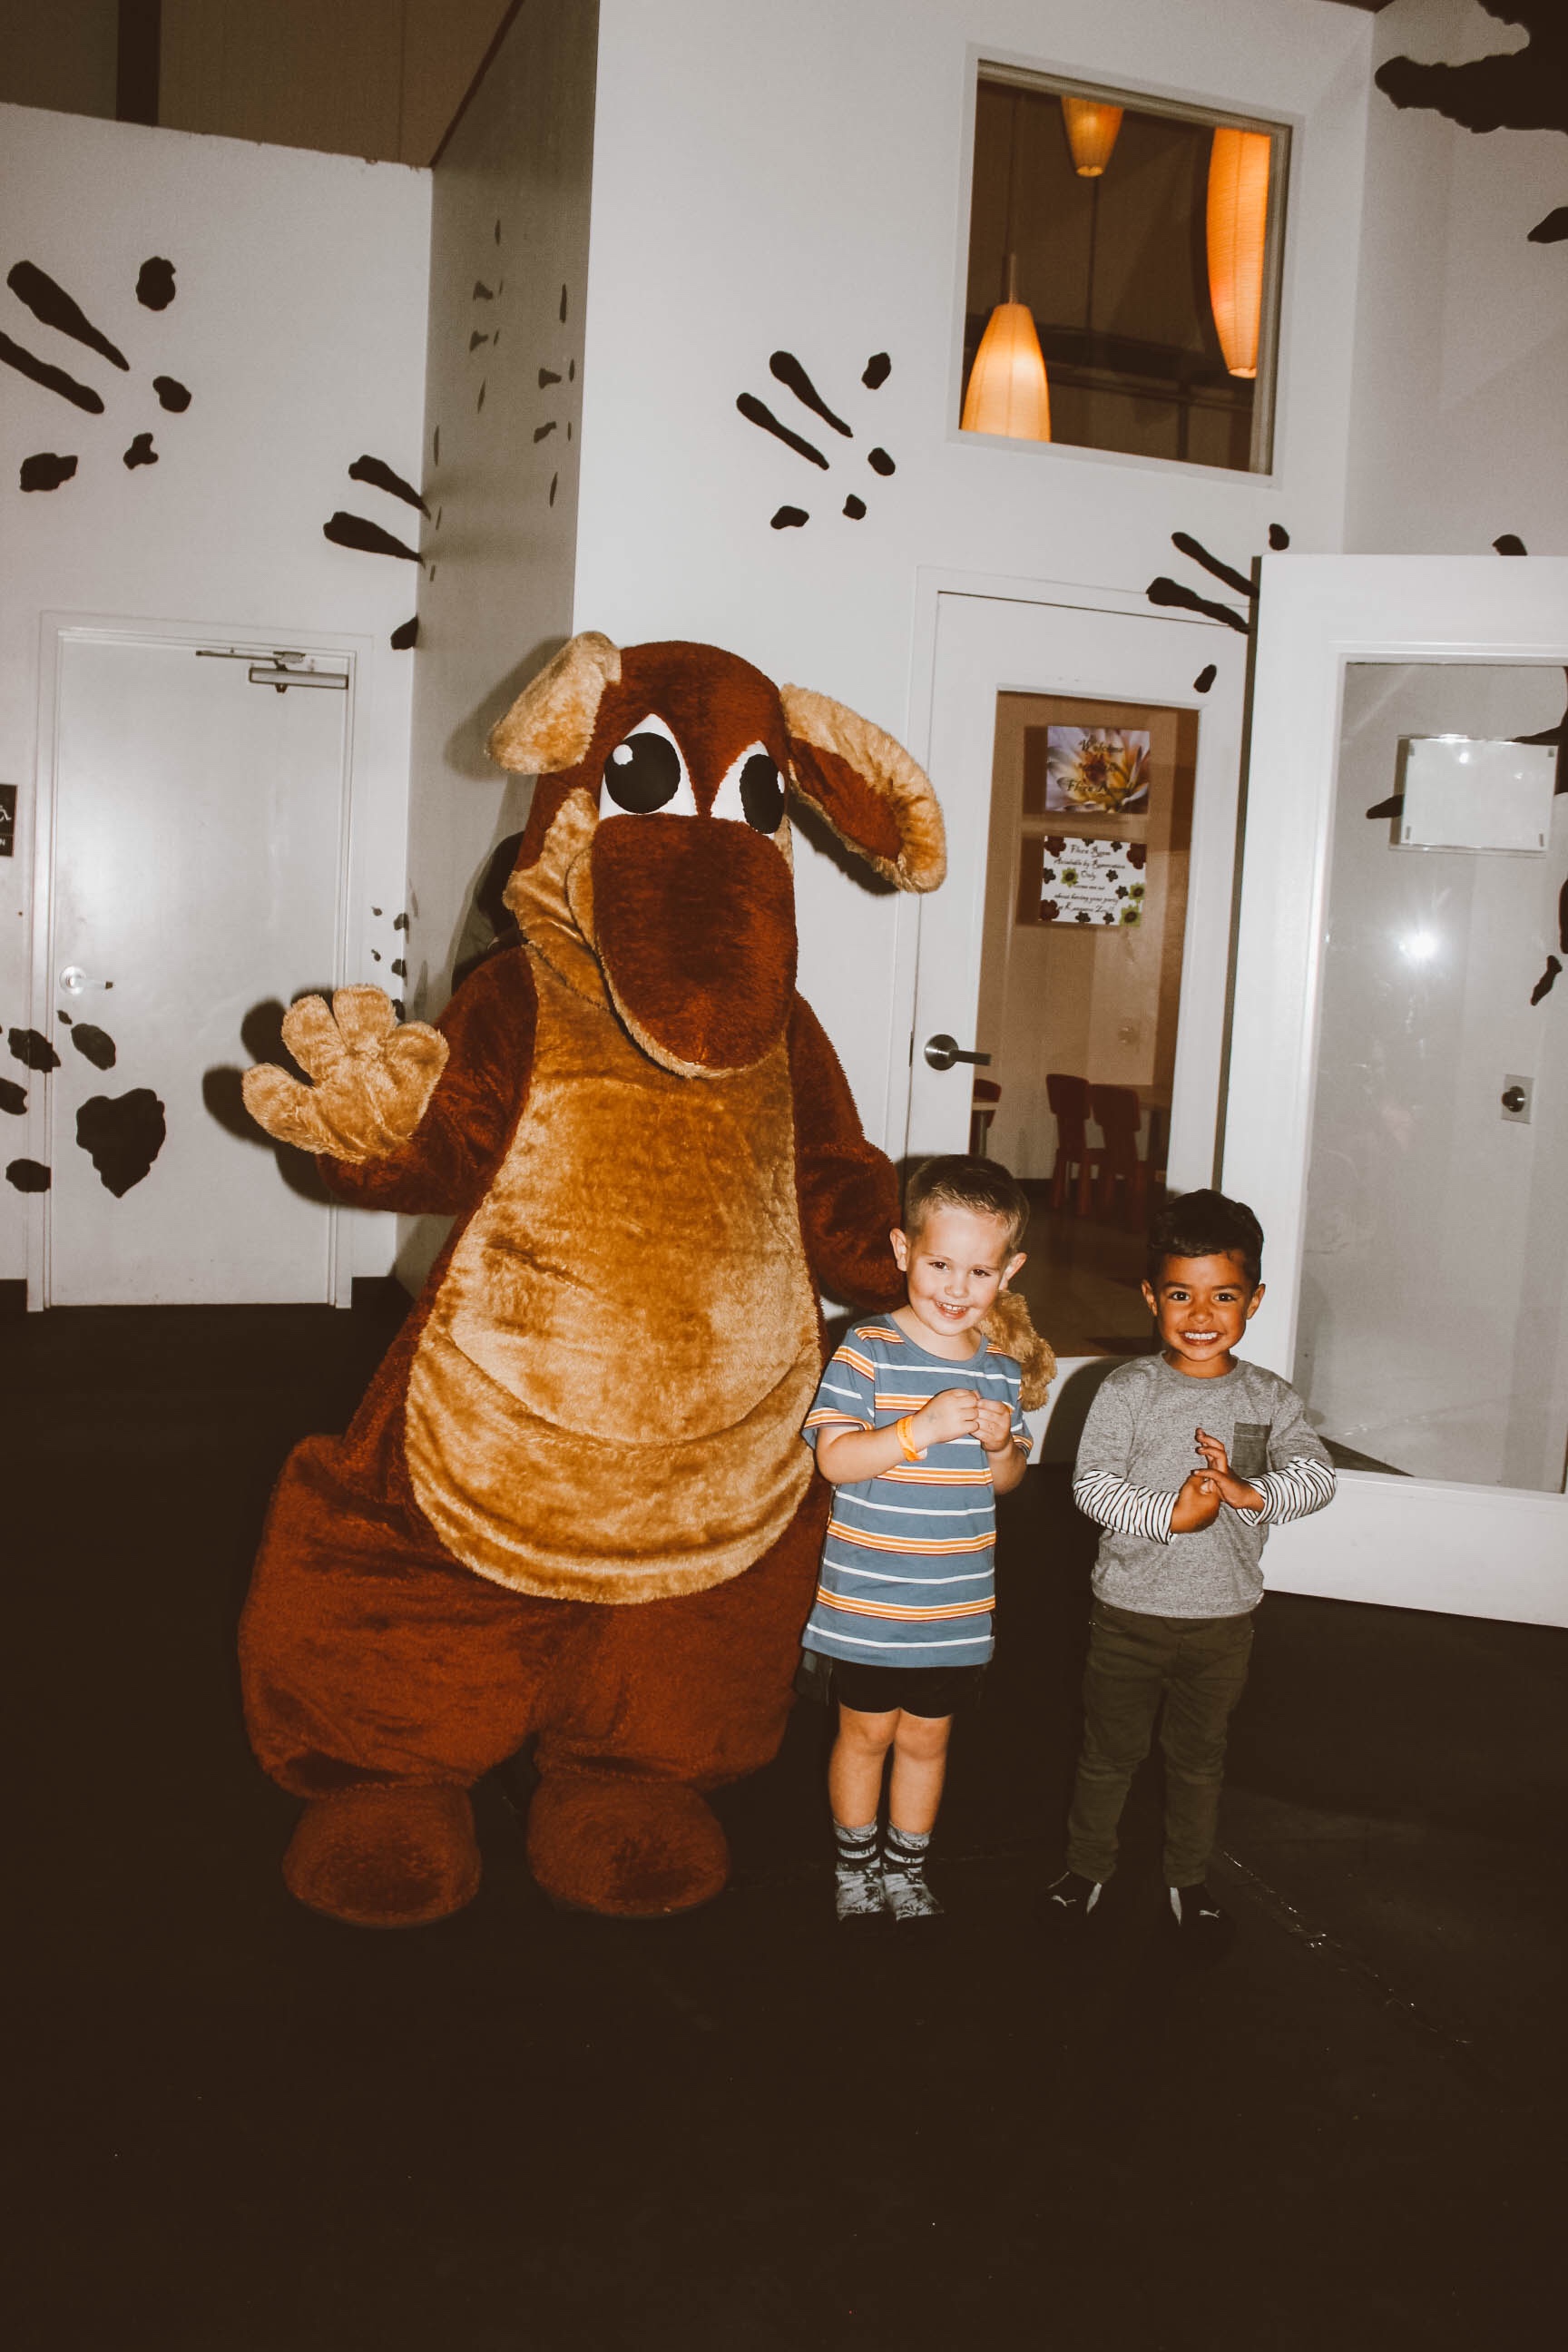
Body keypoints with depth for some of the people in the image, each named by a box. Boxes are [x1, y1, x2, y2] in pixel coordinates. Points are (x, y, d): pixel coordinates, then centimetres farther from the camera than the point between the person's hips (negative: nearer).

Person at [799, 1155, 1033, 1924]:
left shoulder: (998, 1372, 1)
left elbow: (1006, 1480, 10)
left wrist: (1000, 1444, -13)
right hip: (867, 1605, -3)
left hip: (955, 1608, 4)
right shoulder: (866, 1352, -13)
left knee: (926, 1738, 16)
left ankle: (906, 1870, 35)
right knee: (866, 1733, 13)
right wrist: (920, 1429, -32)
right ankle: (855, 1864, 34)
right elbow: (835, 1458, -20)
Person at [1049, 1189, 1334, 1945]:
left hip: (1224, 1615, 2)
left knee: (1200, 1754, 19)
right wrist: (1170, 1516, -26)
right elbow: (1091, 1484, -15)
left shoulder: (1270, 1398, -2)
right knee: (1111, 1748, 14)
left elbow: (1318, 1474, -11)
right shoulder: (1127, 1391, -11)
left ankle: (1188, 1877, 38)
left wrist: (1249, 1492, -28)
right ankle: (1088, 1863, 35)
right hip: (1131, 1607, -2)